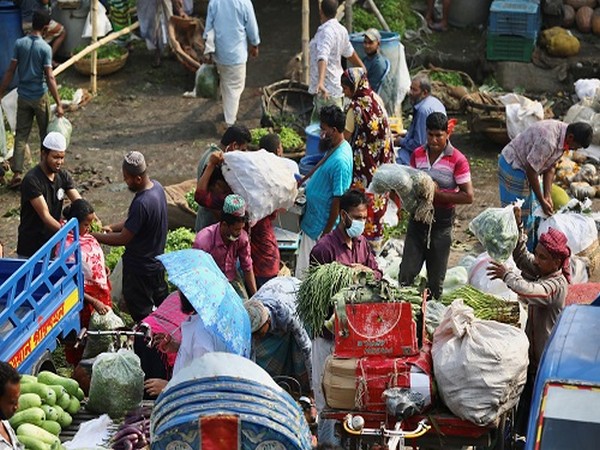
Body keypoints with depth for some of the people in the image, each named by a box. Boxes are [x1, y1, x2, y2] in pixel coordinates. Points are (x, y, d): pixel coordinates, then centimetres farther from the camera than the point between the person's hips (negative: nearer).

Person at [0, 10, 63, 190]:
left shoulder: (19, 43, -4)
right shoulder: (45, 48, -13)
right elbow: (50, 77, -17)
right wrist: (58, 104, -15)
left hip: (23, 97, 3)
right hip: (40, 97, -3)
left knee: (21, 135, 6)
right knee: (46, 134, 12)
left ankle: (17, 173, -5)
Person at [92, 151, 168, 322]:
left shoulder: (141, 204, -33)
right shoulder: (156, 186, -4)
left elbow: (123, 239, -23)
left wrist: (94, 236, -13)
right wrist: (113, 227, 6)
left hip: (140, 268, -9)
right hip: (157, 262, 9)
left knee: (141, 314, 6)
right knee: (161, 303, 23)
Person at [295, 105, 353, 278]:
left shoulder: (341, 161, -27)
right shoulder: (336, 147, 2)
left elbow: (338, 200, -24)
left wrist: (327, 233, -19)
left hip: (322, 225, -9)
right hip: (312, 219, 9)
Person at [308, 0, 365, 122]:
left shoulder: (326, 31, -18)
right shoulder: (340, 30, 10)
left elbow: (322, 58, -34)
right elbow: (350, 53, 27)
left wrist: (320, 82, -46)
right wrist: (362, 68, 44)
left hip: (327, 90, -10)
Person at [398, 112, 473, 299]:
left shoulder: (457, 160, -11)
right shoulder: (417, 154, 3)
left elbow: (468, 196, -13)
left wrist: (438, 194, -20)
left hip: (442, 220, -3)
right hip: (418, 216, 3)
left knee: (435, 280, 7)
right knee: (406, 273, -1)